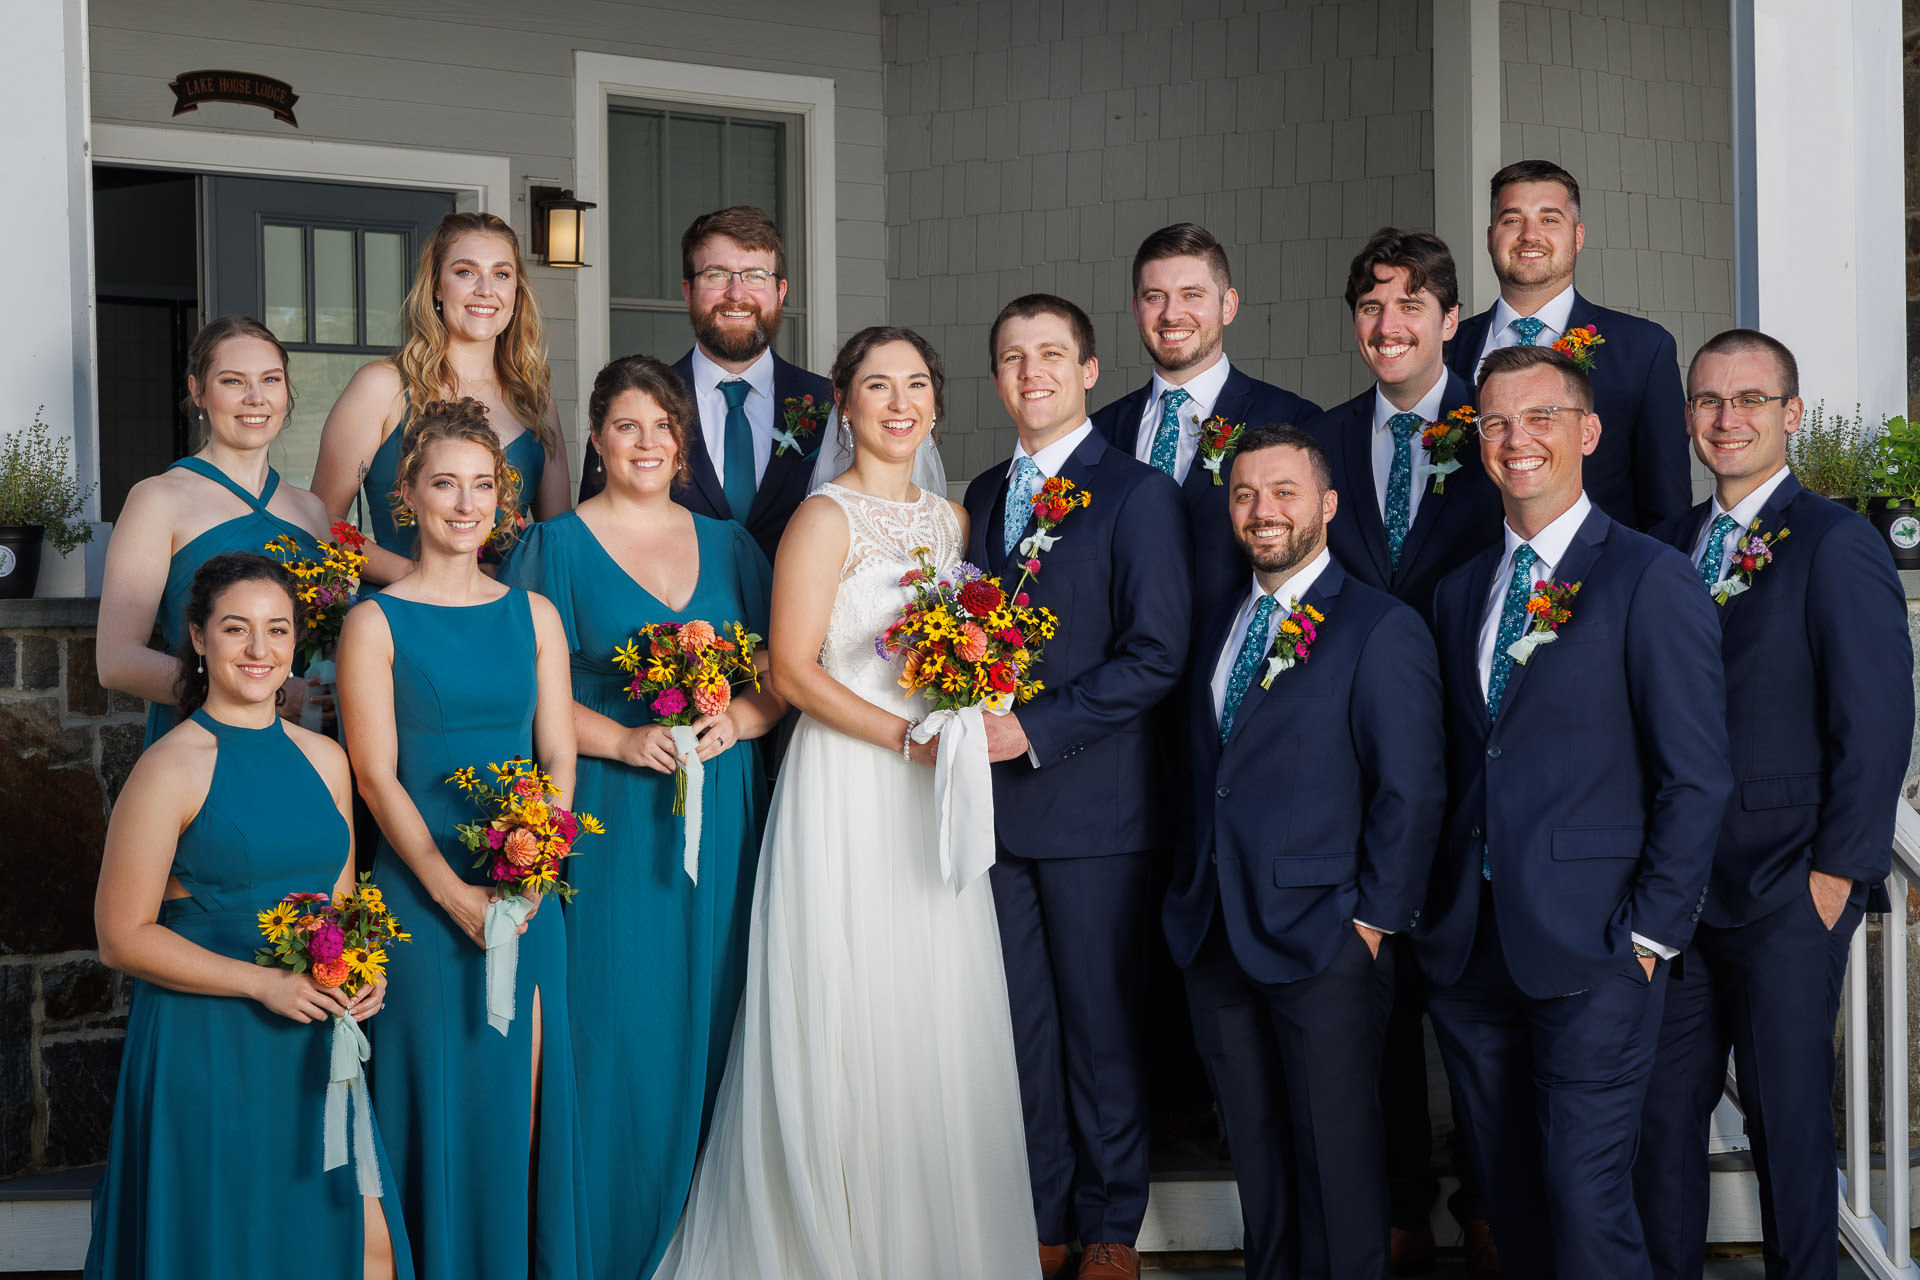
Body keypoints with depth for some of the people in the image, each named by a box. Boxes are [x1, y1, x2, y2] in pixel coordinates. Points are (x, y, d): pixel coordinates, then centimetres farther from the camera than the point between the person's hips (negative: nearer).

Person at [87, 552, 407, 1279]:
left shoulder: (323, 760, 9)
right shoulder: (171, 770, -9)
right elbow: (123, 937, -11)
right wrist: (263, 983, -17)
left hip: (312, 1044, 5)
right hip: (205, 1045, -5)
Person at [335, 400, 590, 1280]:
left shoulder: (532, 615, 10)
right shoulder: (375, 623, -1)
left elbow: (559, 756, 7)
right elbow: (377, 777, -6)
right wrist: (456, 892, -14)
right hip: (422, 893, -3)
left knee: (524, 1094, 6)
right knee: (437, 1089, 1)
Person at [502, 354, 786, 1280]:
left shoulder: (728, 546, 13)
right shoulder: (556, 545, 2)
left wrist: (738, 720, -9)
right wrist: (624, 741, -16)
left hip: (720, 815, 3)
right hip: (610, 816, -3)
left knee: (709, 1021, 5)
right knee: (616, 1029, -4)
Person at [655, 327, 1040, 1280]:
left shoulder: (951, 519, 15)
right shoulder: (827, 517, -6)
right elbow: (793, 671, -12)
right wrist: (907, 736, -19)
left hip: (934, 801, 6)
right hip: (846, 791, -6)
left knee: (942, 1023, 7)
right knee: (851, 1028, -4)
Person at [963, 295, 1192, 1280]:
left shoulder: (1138, 494, -6)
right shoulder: (982, 495, 14)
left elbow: (1157, 653, -13)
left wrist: (1037, 729, -17)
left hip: (1094, 805, -5)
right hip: (998, 798, 5)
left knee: (1102, 1026, 4)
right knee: (1022, 1025, 9)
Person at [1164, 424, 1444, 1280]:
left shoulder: (1382, 630, -7)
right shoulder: (1213, 630, 15)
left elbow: (1413, 792, -10)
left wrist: (1374, 919, -12)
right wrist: (1194, 896, 6)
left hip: (1324, 944, -6)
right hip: (1216, 937, 6)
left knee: (1335, 1150, 2)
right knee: (1255, 1147, 13)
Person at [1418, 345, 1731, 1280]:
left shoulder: (1651, 581, -6)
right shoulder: (1460, 591, 14)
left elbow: (1697, 777, -8)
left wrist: (1649, 932, -11)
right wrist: (1436, 904, 6)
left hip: (1592, 955, -6)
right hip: (1470, 949, 6)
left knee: (1586, 1200, -7)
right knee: (1506, 1192, 12)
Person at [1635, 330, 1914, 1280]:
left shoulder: (1835, 545, -8)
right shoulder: (1671, 546, 11)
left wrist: (1835, 876, -12)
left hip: (1786, 895, -5)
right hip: (1681, 887, 5)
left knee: (1788, 1114, 4)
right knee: (1662, 1108, 9)